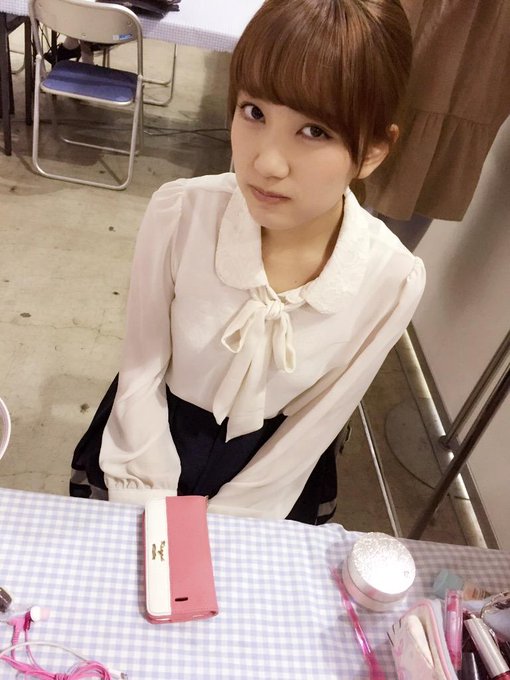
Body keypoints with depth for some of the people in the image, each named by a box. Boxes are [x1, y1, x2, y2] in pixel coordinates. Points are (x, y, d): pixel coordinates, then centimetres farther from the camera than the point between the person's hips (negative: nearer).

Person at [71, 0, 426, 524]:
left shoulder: (392, 281, -26)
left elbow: (315, 423, -14)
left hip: (272, 462, 0)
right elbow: (142, 370, -15)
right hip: (155, 433, 1)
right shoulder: (180, 213, -28)